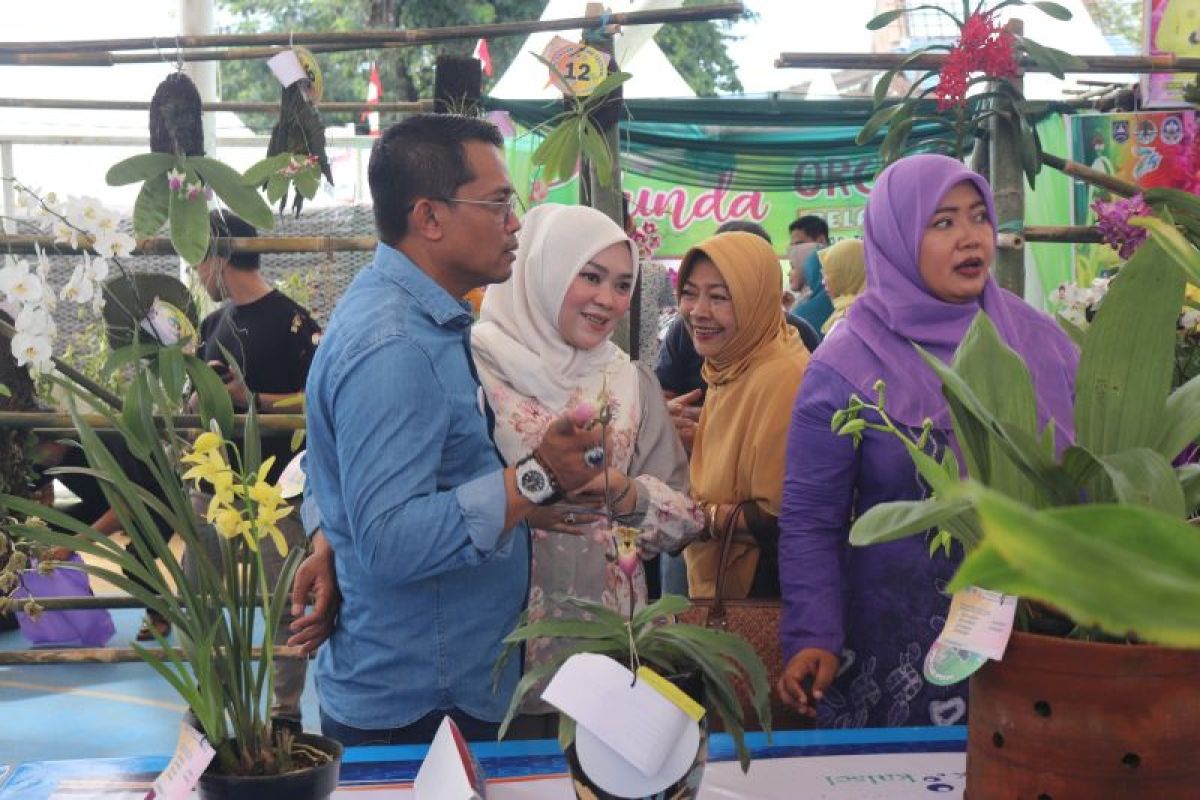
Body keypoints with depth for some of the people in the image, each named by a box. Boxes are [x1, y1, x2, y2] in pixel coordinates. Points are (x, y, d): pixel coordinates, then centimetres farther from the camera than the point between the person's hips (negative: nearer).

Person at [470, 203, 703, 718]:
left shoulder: (633, 383, 11)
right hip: (503, 629, -4)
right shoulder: (476, 365, -5)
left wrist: (626, 493, -12)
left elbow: (683, 516, 7)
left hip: (609, 632, 4)